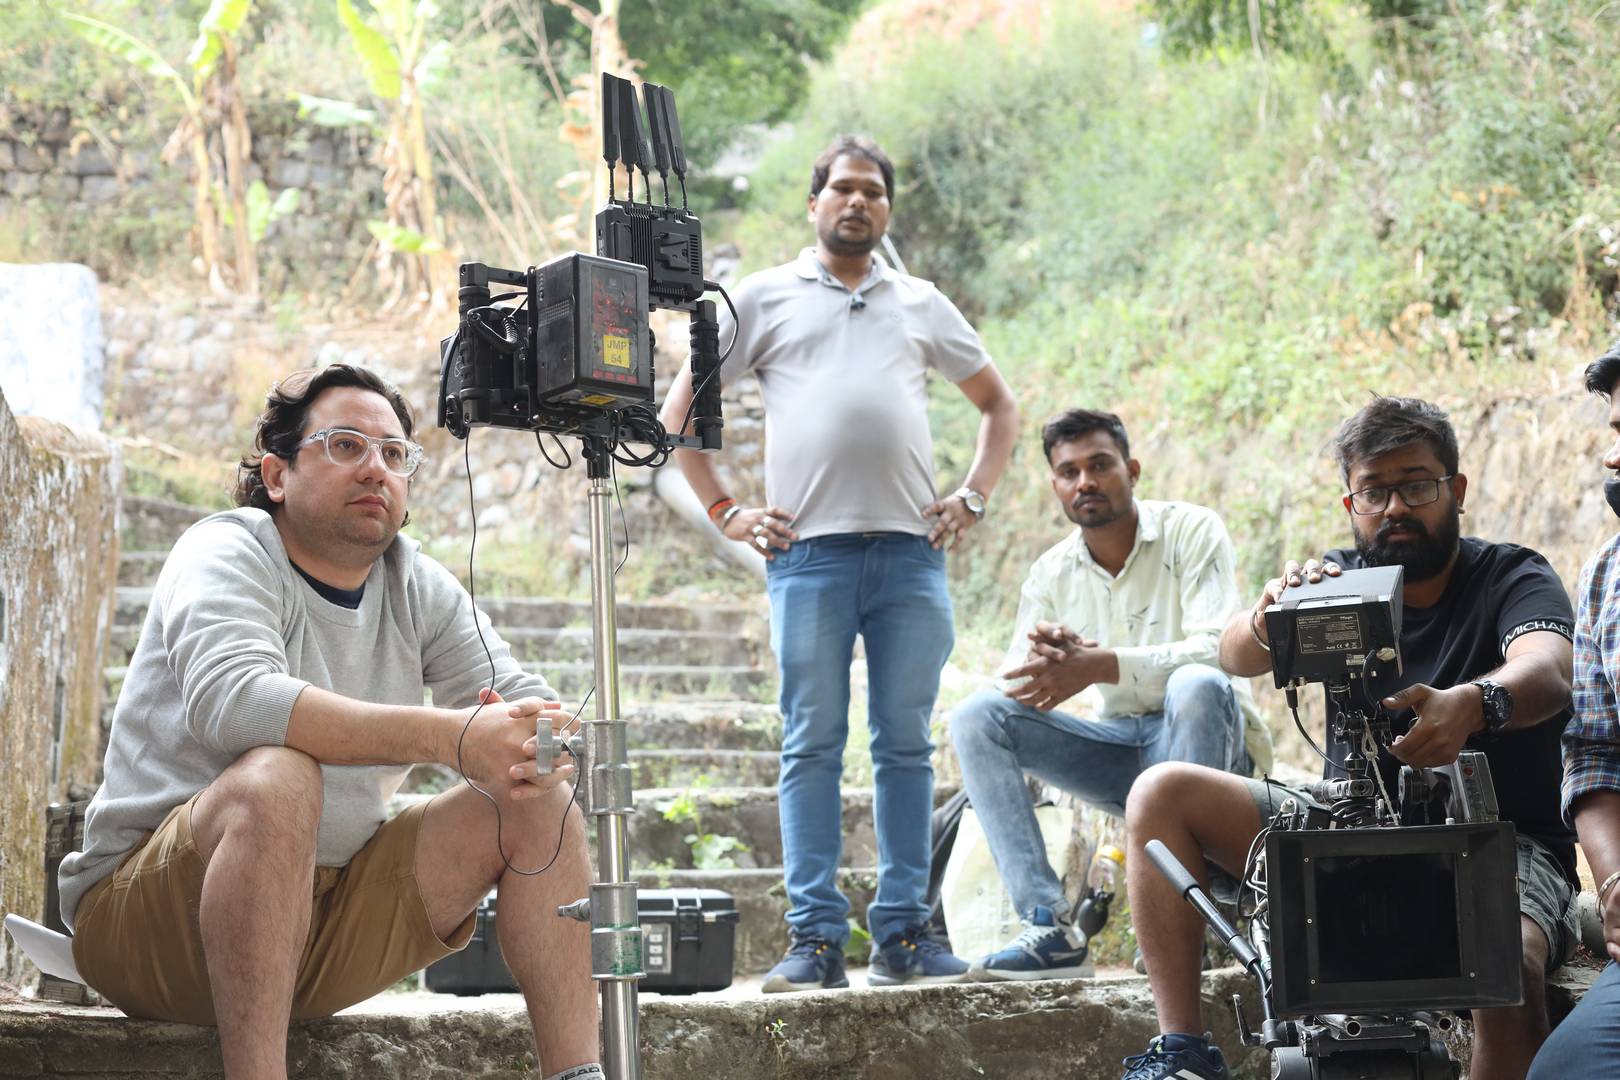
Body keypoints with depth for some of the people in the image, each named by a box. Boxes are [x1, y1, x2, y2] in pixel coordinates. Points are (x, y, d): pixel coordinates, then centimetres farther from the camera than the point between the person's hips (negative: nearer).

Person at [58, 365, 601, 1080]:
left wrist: (533, 748, -27)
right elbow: (229, 698, -31)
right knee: (277, 777, -35)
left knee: (538, 799, -5)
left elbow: (529, 702, 0)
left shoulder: (417, 588, 8)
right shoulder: (230, 552, -10)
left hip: (329, 915, 6)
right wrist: (447, 736, -39)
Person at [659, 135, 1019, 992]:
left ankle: (903, 935, 7)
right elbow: (679, 413, 12)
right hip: (809, 549, -2)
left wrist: (973, 498, 13)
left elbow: (997, 404, 27)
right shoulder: (763, 299, 12)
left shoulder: (922, 305, 19)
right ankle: (816, 938, -1)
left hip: (910, 551, 2)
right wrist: (724, 512, 4)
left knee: (906, 744, 2)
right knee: (812, 745, -3)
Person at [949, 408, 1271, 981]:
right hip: (1119, 748, 4)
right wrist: (1045, 655, -28)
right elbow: (1016, 688, -2)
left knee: (1197, 683, -37)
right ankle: (1049, 924, -26)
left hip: (1210, 740, -4)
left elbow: (1217, 648, -23)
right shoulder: (1052, 573, 5)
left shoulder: (1192, 530, -8)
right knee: (975, 717, -14)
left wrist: (1101, 665, -35)